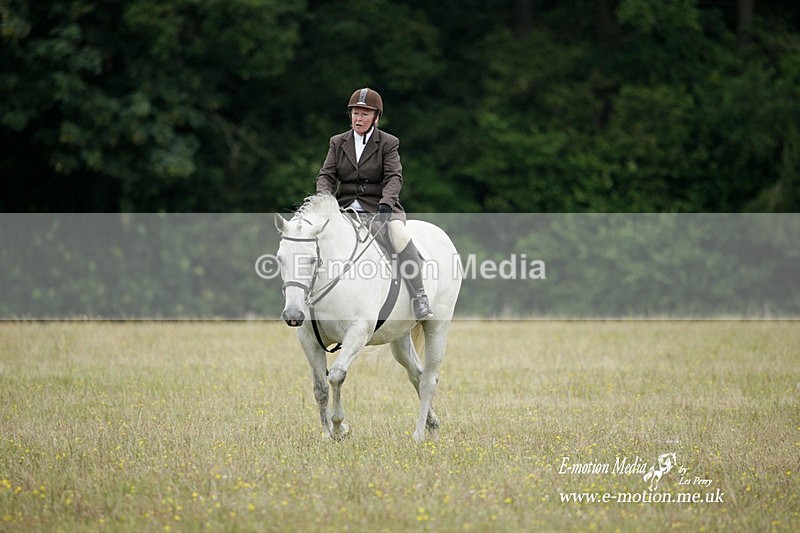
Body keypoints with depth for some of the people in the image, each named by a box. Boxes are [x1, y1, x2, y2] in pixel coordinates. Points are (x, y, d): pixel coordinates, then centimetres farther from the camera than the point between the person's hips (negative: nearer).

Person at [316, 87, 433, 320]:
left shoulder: (388, 143, 4)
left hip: (378, 207, -3)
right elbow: (326, 175, 5)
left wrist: (385, 203, -28)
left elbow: (394, 177, -8)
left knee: (399, 234, -33)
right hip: (345, 207, 3)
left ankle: (419, 297, -30)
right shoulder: (338, 142, 13)